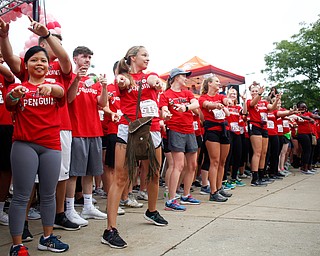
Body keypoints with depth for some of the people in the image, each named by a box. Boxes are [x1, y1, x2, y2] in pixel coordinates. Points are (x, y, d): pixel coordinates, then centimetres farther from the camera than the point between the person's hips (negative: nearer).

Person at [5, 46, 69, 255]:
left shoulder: (54, 86, 9)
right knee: (21, 196, -3)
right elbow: (9, 103, -16)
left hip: (51, 146, 2)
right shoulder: (18, 87, 6)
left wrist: (49, 87, -40)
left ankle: (47, 238, 24)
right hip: (24, 145, -2)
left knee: (48, 194, 10)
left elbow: (60, 91, -16)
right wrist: (15, 95, -40)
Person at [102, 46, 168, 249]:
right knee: (121, 178, -10)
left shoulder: (151, 75, 16)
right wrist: (122, 81, -45)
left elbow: (156, 81, -8)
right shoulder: (125, 77, 4)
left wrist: (154, 81, -32)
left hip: (152, 131, 6)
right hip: (128, 130, -5)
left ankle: (152, 211, 43)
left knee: (154, 175, 18)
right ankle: (110, 230, -11)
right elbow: (121, 81, -21)